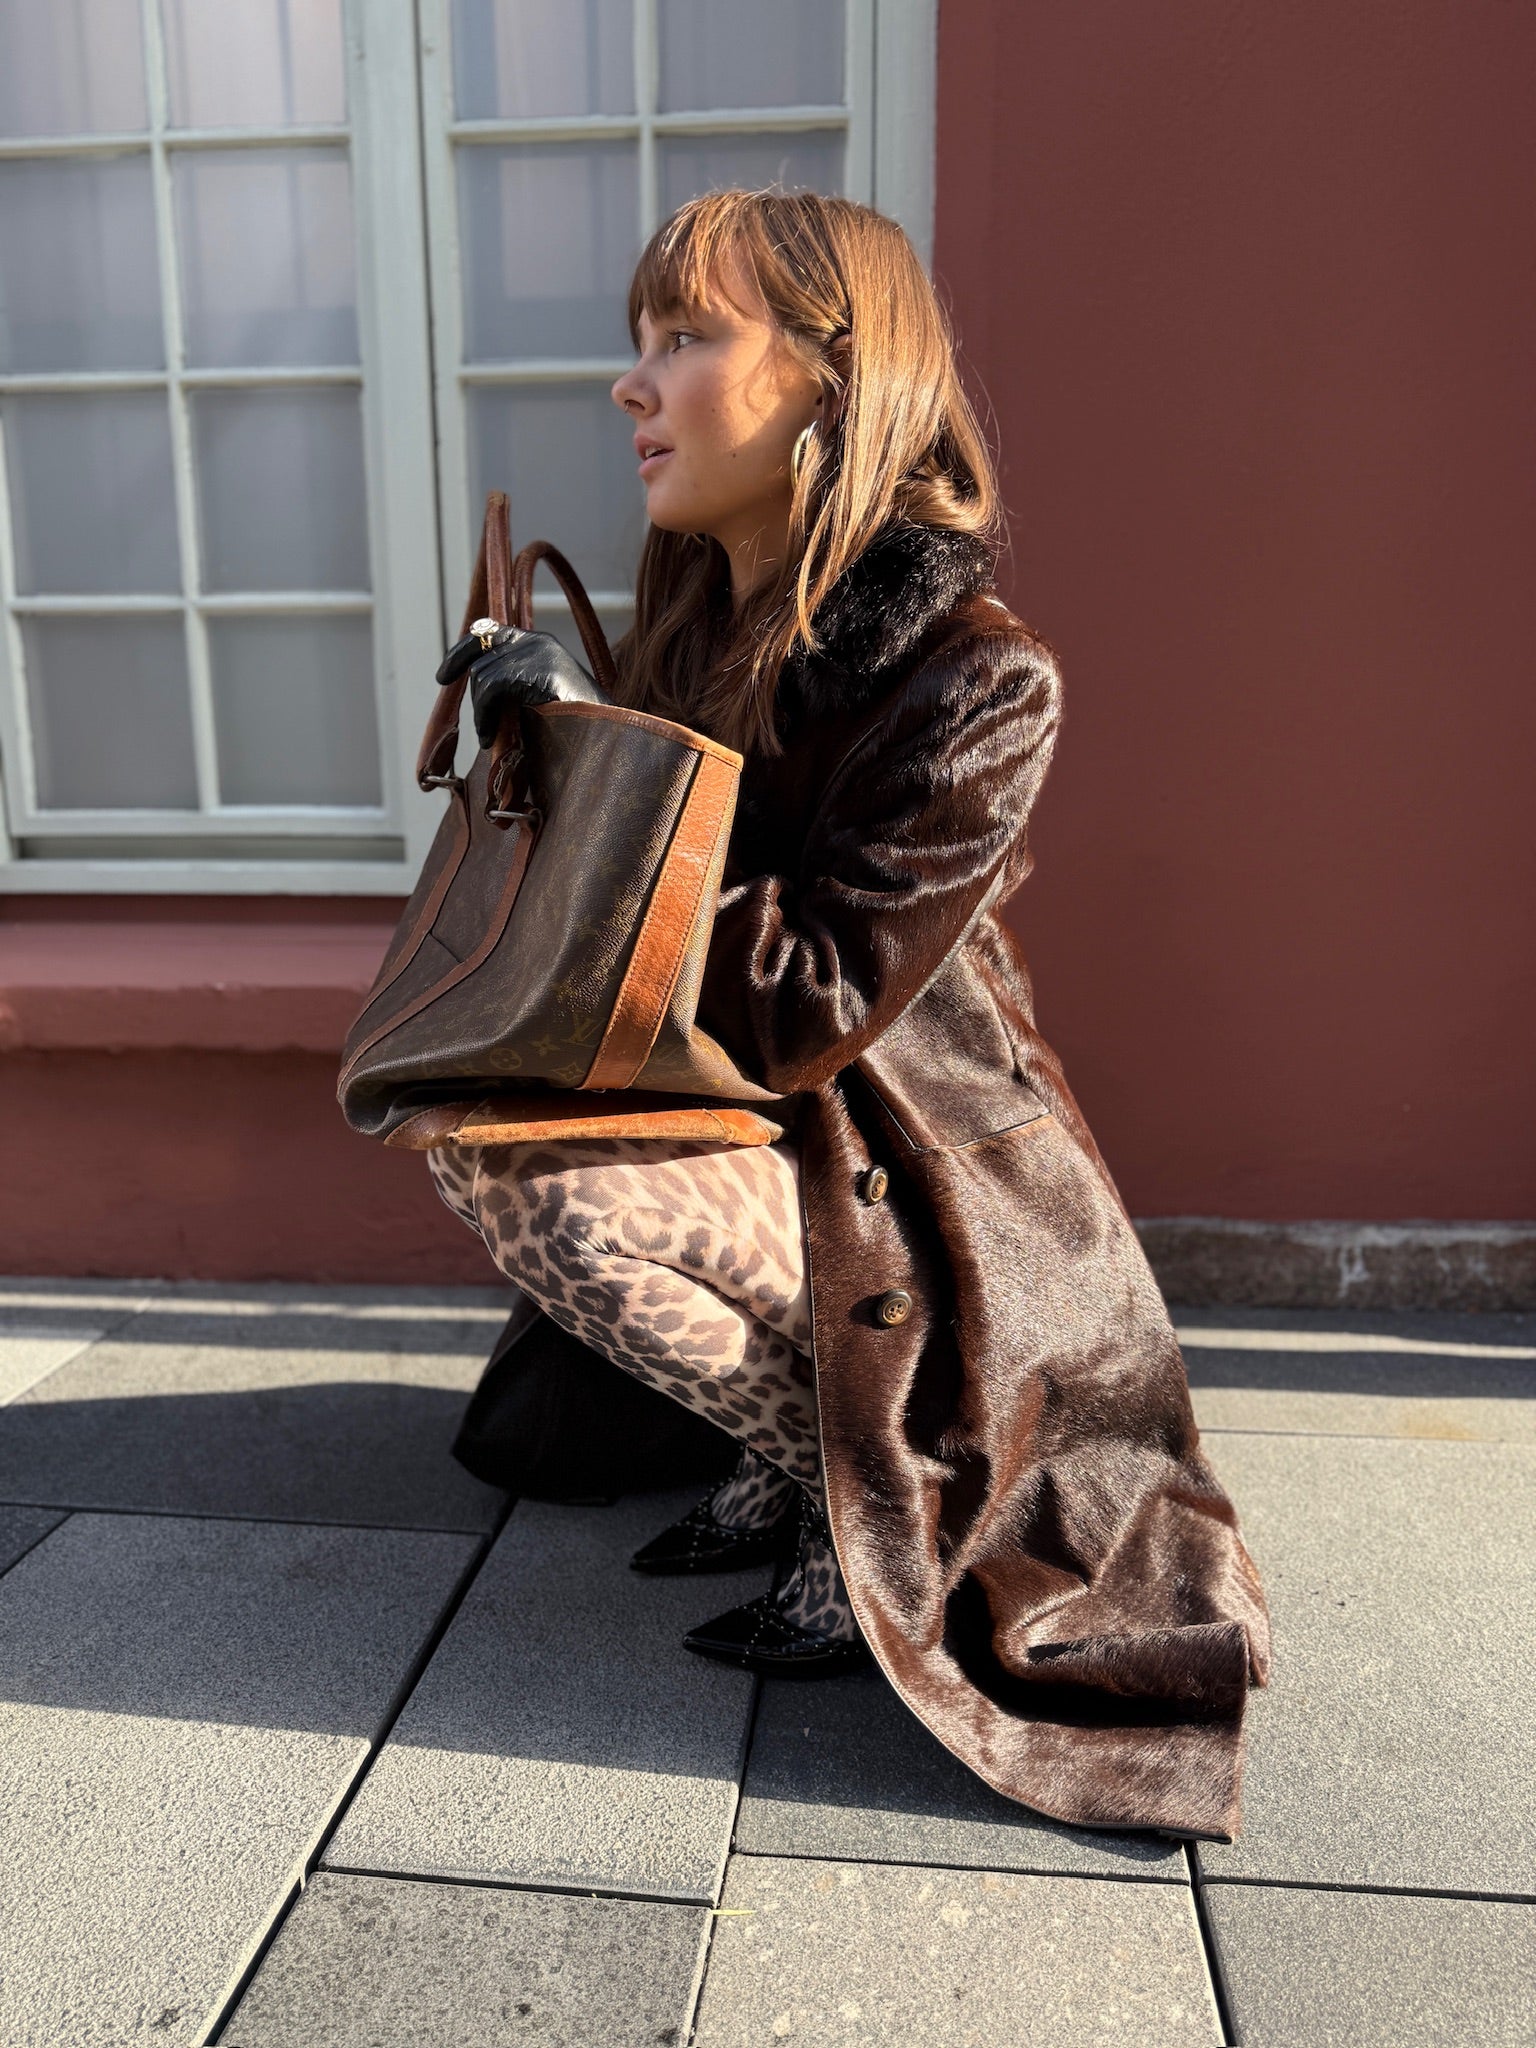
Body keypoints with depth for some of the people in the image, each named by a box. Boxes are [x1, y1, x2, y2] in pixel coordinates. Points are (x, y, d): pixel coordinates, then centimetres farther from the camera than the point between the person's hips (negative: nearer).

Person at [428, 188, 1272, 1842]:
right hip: (770, 1134, 9)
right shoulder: (701, 611, 1)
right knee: (464, 1115, 2)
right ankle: (797, 1451, 10)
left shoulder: (979, 675, -22)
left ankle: (869, 1494, -1)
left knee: (524, 1179, -24)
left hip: (924, 1195, -8)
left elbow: (809, 1008, -25)